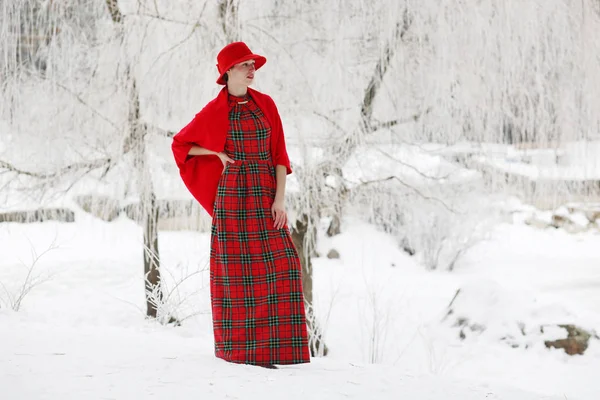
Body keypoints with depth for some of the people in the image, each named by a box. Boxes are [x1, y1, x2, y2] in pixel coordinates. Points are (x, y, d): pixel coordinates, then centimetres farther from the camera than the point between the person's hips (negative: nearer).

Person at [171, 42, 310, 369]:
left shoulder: (265, 105, 8)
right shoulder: (214, 111, 1)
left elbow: (279, 154, 5)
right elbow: (181, 143, 12)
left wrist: (280, 198, -5)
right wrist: (218, 153, -2)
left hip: (266, 194, 3)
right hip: (232, 194, -3)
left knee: (278, 265, -5)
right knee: (236, 269, -3)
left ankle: (274, 346, 1)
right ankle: (238, 348, 3)